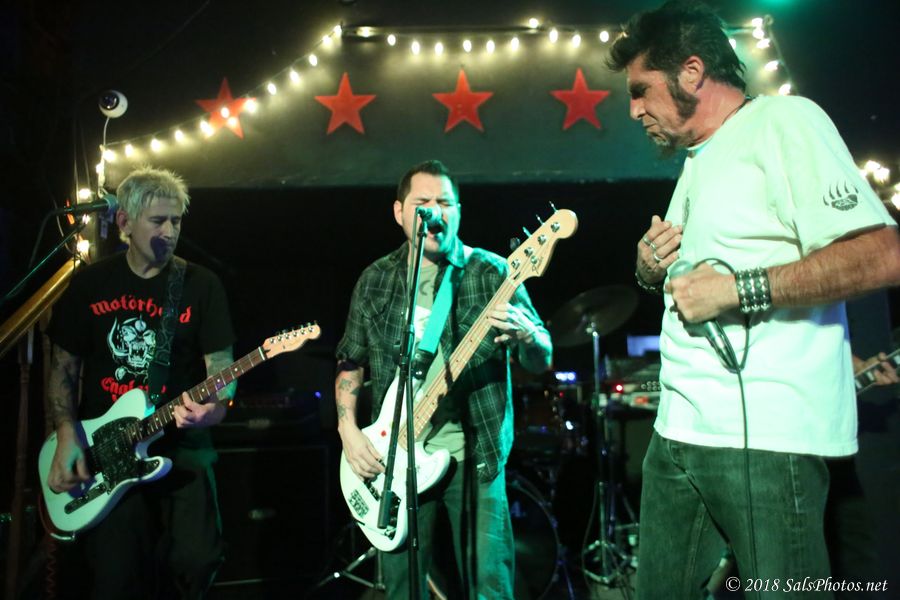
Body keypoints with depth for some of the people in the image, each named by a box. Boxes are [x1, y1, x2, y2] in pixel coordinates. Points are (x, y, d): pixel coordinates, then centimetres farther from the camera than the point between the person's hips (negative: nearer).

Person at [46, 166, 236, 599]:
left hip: (180, 443, -1)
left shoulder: (201, 285, 0)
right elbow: (64, 366, 9)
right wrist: (67, 435, -4)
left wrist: (215, 405, -24)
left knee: (197, 560, -11)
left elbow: (221, 366, -2)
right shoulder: (89, 283, 5)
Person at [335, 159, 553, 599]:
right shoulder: (374, 281, 6)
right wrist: (348, 430, 0)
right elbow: (350, 360, 13)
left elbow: (541, 360, -5)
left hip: (474, 453, -2)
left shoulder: (491, 272, -3)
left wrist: (524, 333, -27)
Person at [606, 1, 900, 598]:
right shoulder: (698, 163, 19)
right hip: (679, 431, 9)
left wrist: (737, 289, -20)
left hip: (766, 436, -8)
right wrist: (652, 270, 6)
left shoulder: (782, 121, -7)